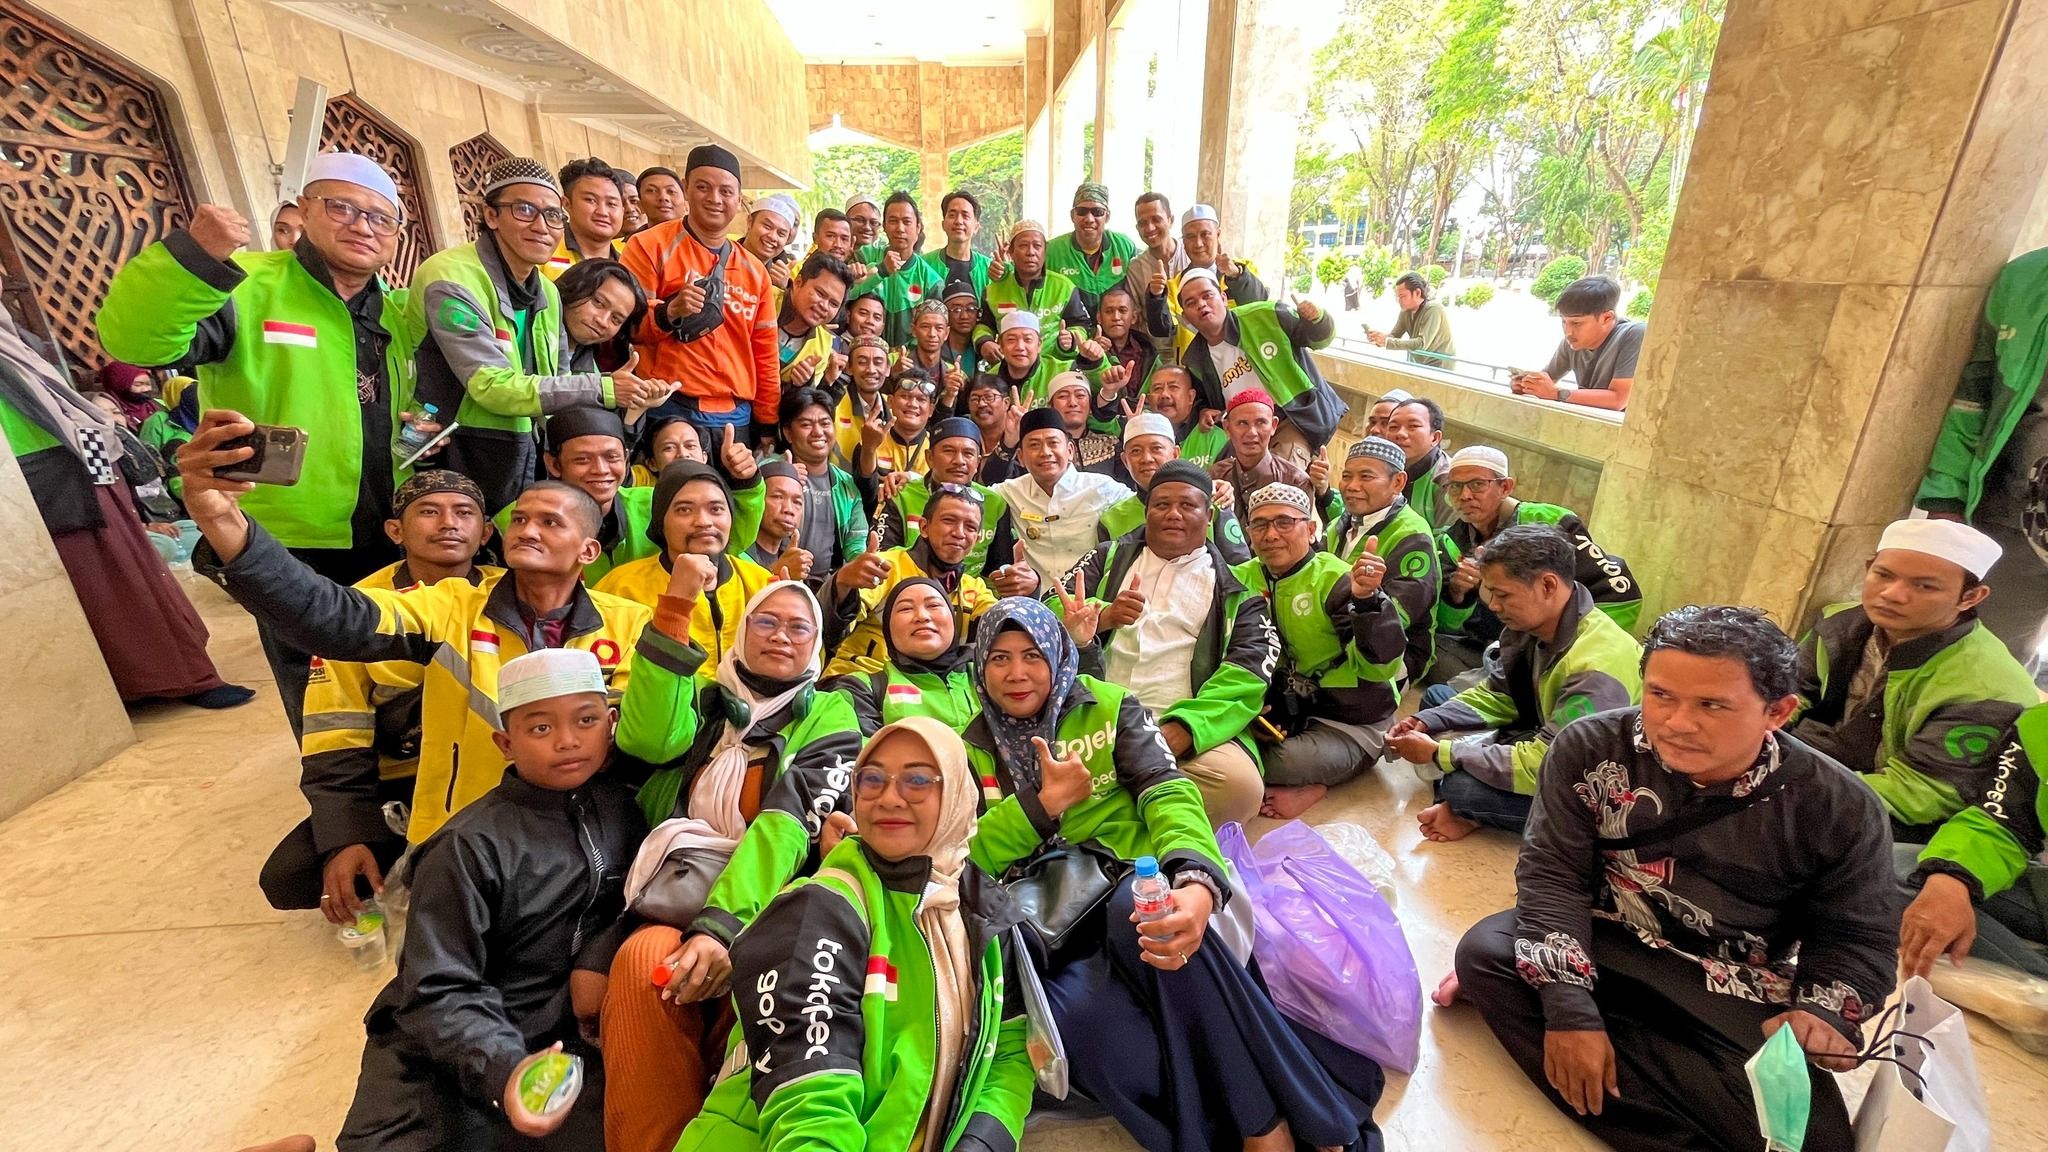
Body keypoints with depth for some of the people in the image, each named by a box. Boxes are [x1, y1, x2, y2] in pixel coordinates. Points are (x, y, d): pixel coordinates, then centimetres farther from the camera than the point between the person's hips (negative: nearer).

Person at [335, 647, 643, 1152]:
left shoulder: (621, 806, -4)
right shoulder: (472, 846, -16)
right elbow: (437, 991, -15)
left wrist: (601, 953, -8)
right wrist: (503, 1067, -29)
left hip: (559, 1037, 4)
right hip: (444, 1048, -3)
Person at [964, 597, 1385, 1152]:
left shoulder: (1108, 707, 5)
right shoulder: (971, 750, 10)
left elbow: (1167, 791, -11)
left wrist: (1196, 882, -31)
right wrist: (1045, 801, -11)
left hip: (1134, 886, -1)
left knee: (1137, 909, -37)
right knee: (1075, 1018, -33)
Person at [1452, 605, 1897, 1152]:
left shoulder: (1840, 809, -11)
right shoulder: (1591, 748, -14)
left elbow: (1858, 938, 1)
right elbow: (1552, 873, -15)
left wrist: (1820, 1012, -21)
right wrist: (1568, 1007, -24)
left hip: (1737, 998, 0)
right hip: (1601, 945, 1)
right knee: (1485, 951, -27)